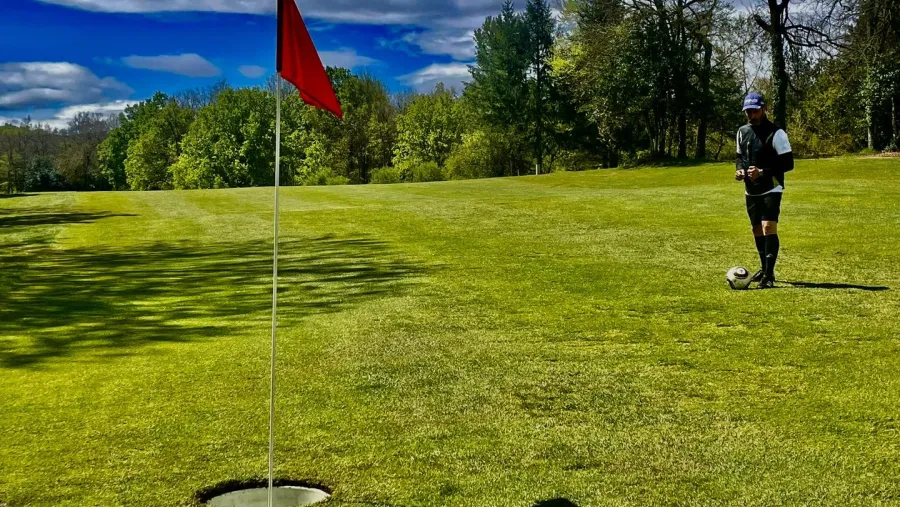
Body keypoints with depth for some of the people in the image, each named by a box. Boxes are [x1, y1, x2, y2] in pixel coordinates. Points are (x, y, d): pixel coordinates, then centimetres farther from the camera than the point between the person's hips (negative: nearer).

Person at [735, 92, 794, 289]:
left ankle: (769, 275, -18)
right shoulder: (742, 132, 7)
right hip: (751, 190, 7)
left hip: (771, 189, -7)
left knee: (768, 227, -18)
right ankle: (765, 268, 31)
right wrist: (740, 170, -2)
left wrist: (763, 172, -24)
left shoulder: (776, 133, -12)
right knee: (757, 230, 14)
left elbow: (788, 163, -13)